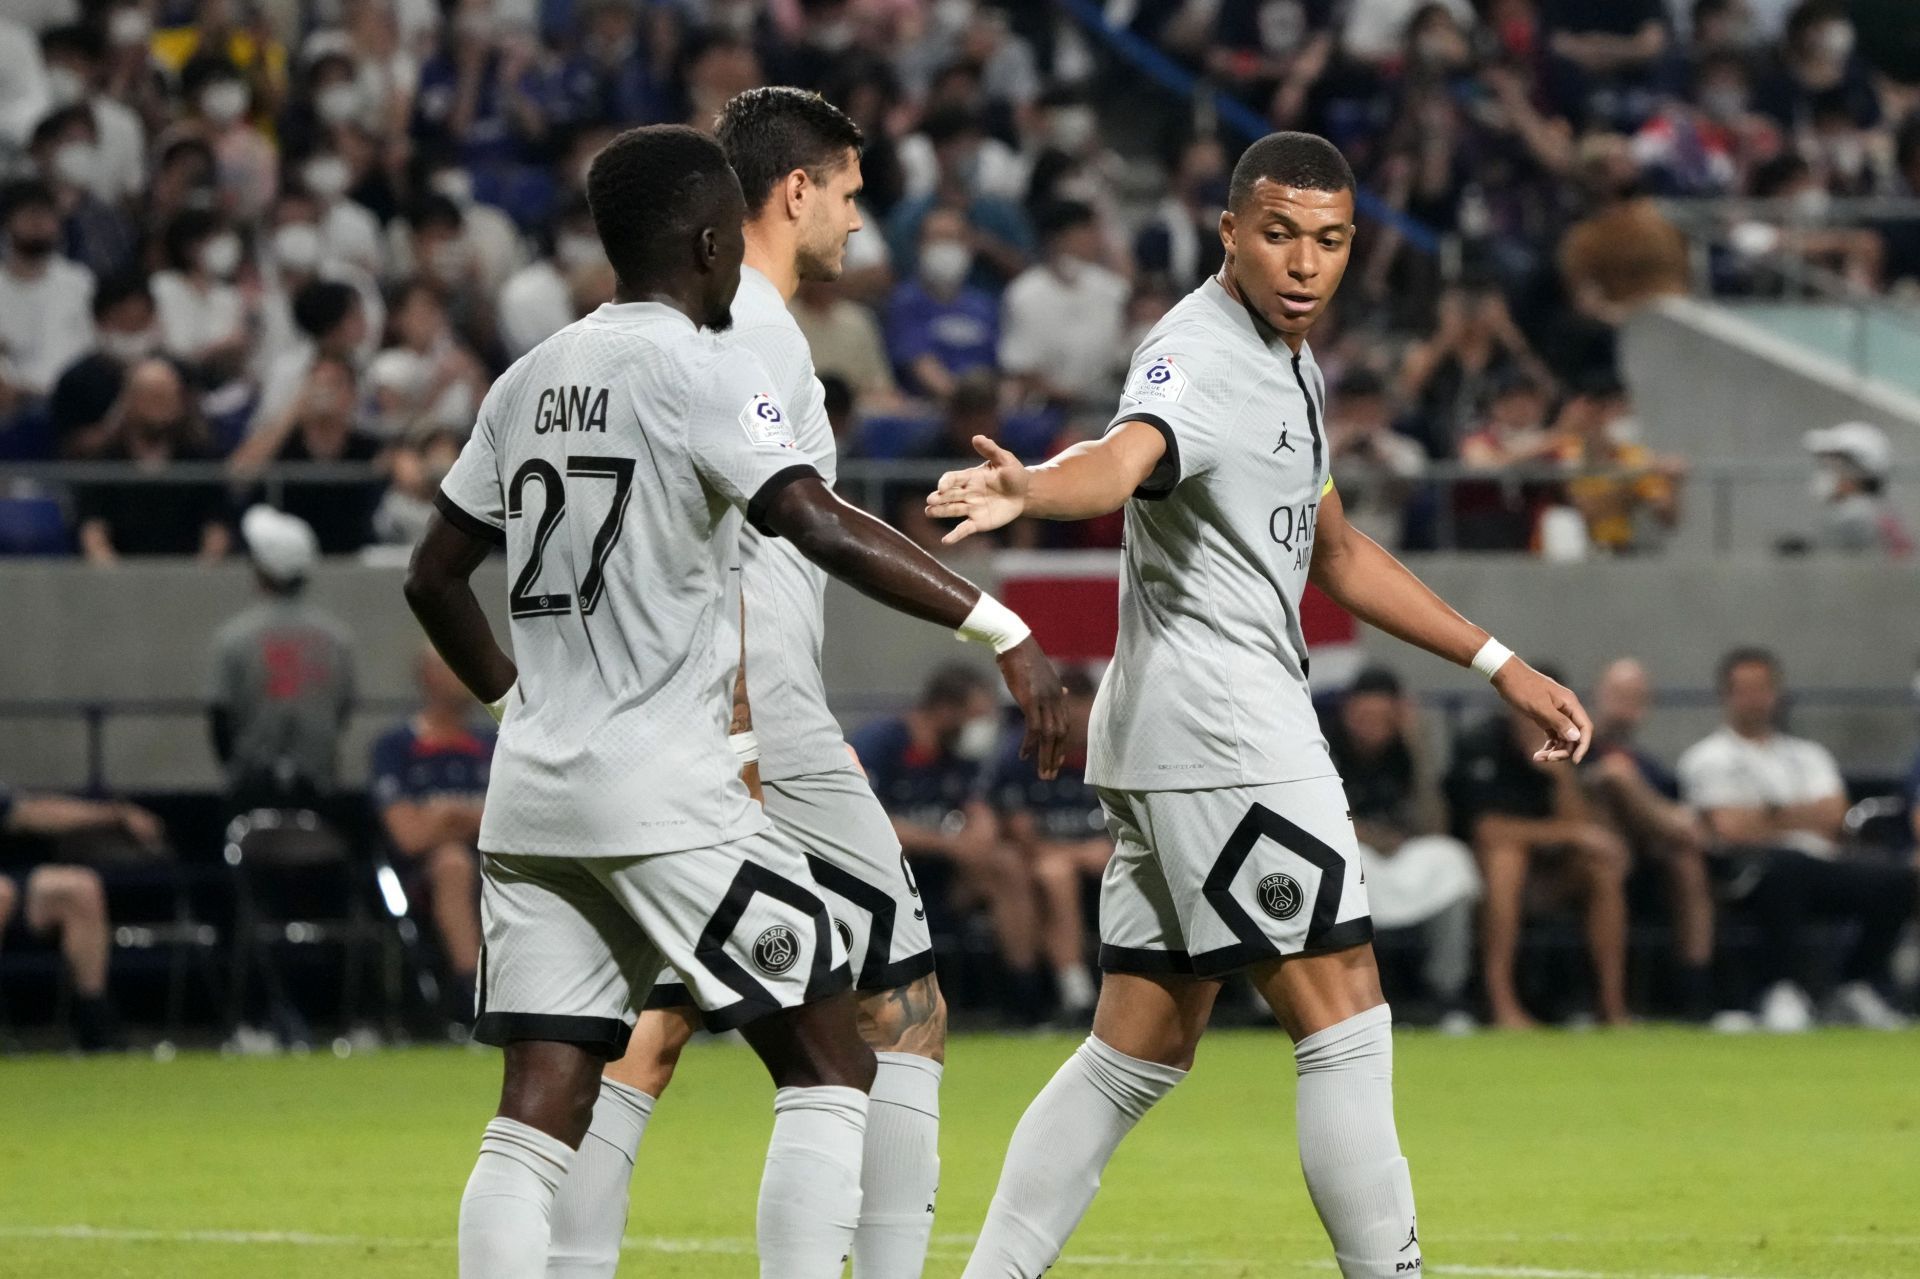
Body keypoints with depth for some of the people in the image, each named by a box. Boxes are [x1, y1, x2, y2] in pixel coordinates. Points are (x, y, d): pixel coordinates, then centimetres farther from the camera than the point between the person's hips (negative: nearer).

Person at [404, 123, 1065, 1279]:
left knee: (542, 1110, 3)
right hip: (666, 792, -7)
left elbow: (435, 577, 20)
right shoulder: (700, 369, -8)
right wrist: (1003, 631, -24)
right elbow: (823, 529, -22)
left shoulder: (533, 380, 14)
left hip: (533, 794, 7)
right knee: (830, 1064, 1)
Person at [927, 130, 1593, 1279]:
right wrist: (1030, 491, -59)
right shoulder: (1199, 357, -14)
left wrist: (1499, 666, 29)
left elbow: (1335, 553, 30)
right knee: (1345, 1022, -8)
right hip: (1221, 728, -10)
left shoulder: (1291, 363, 18)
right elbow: (1124, 459, -36)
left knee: (1141, 1052, 11)